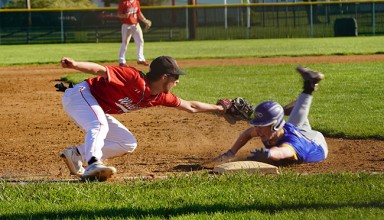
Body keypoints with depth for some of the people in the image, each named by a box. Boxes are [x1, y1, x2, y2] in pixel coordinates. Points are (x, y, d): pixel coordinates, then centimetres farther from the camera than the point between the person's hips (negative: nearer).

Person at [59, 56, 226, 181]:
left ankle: (77, 154, 2)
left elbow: (190, 107, 12)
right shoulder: (135, 78, -27)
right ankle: (93, 165, -55)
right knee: (100, 126, -36)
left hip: (98, 111, 9)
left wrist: (220, 109, 18)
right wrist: (75, 65, -49)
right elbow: (101, 70, -34)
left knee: (128, 144, 7)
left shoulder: (159, 97, 0)